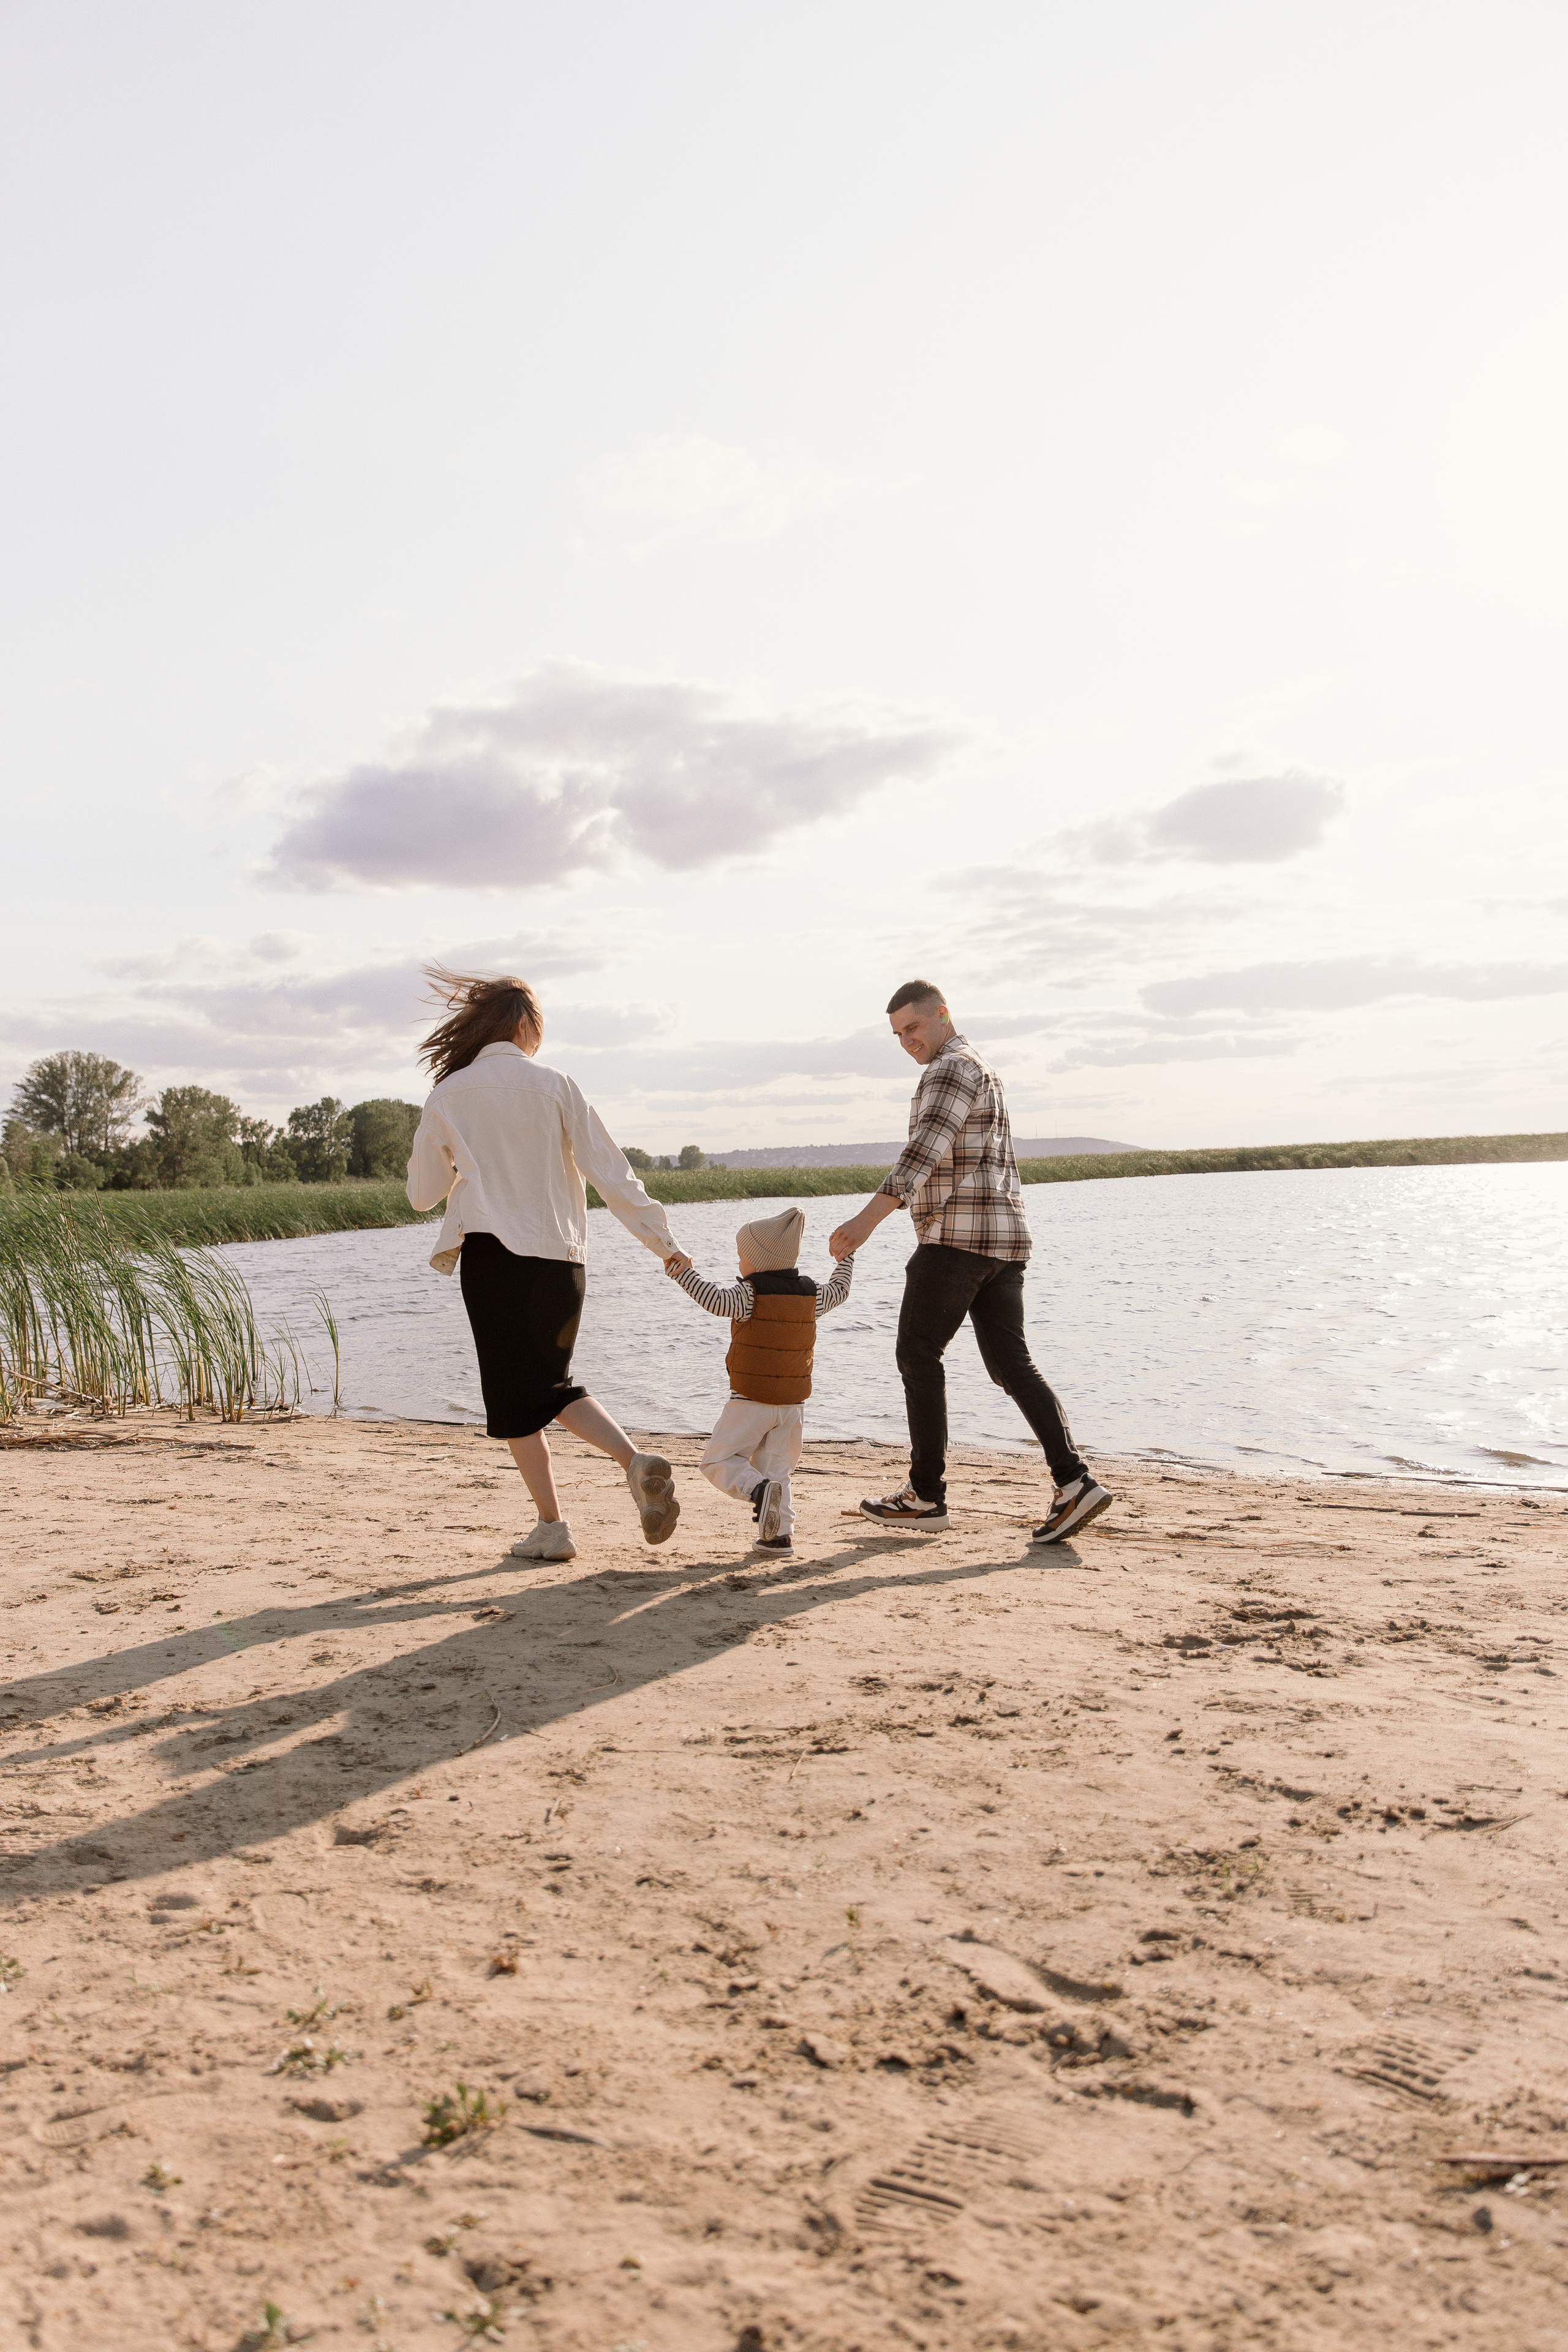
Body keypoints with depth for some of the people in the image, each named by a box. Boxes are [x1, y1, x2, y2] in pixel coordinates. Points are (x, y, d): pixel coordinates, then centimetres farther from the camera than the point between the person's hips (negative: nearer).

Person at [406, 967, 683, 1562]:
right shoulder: (554, 1086, 1)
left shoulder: (448, 1097, 2)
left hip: (492, 1255, -2)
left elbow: (423, 1193, 10)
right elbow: (610, 1172, -3)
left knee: (517, 1398, 8)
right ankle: (635, 1460, -3)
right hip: (559, 1257, 2)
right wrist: (664, 1243, 0)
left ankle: (551, 1527, 8)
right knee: (552, 1385, 18)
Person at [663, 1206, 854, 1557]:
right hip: (793, 1403, 6)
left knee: (718, 1461, 3)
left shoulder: (750, 1293, -12)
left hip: (751, 1402, -6)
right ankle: (779, 1533, 4)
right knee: (775, 1469, 14)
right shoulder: (810, 1293, 6)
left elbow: (718, 1301, -30)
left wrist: (684, 1272, -30)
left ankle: (758, 1489, -22)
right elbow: (839, 1290, 25)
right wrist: (845, 1258, 41)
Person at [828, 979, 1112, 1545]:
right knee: (1011, 1365, 5)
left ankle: (926, 1496, 6)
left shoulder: (953, 1067, -9)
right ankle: (1074, 1482, -6)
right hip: (1002, 1241, 10)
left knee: (918, 1356, 1)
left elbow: (924, 1153, -23)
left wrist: (868, 1218, -31)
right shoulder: (981, 1072, 25)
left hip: (957, 1237, -10)